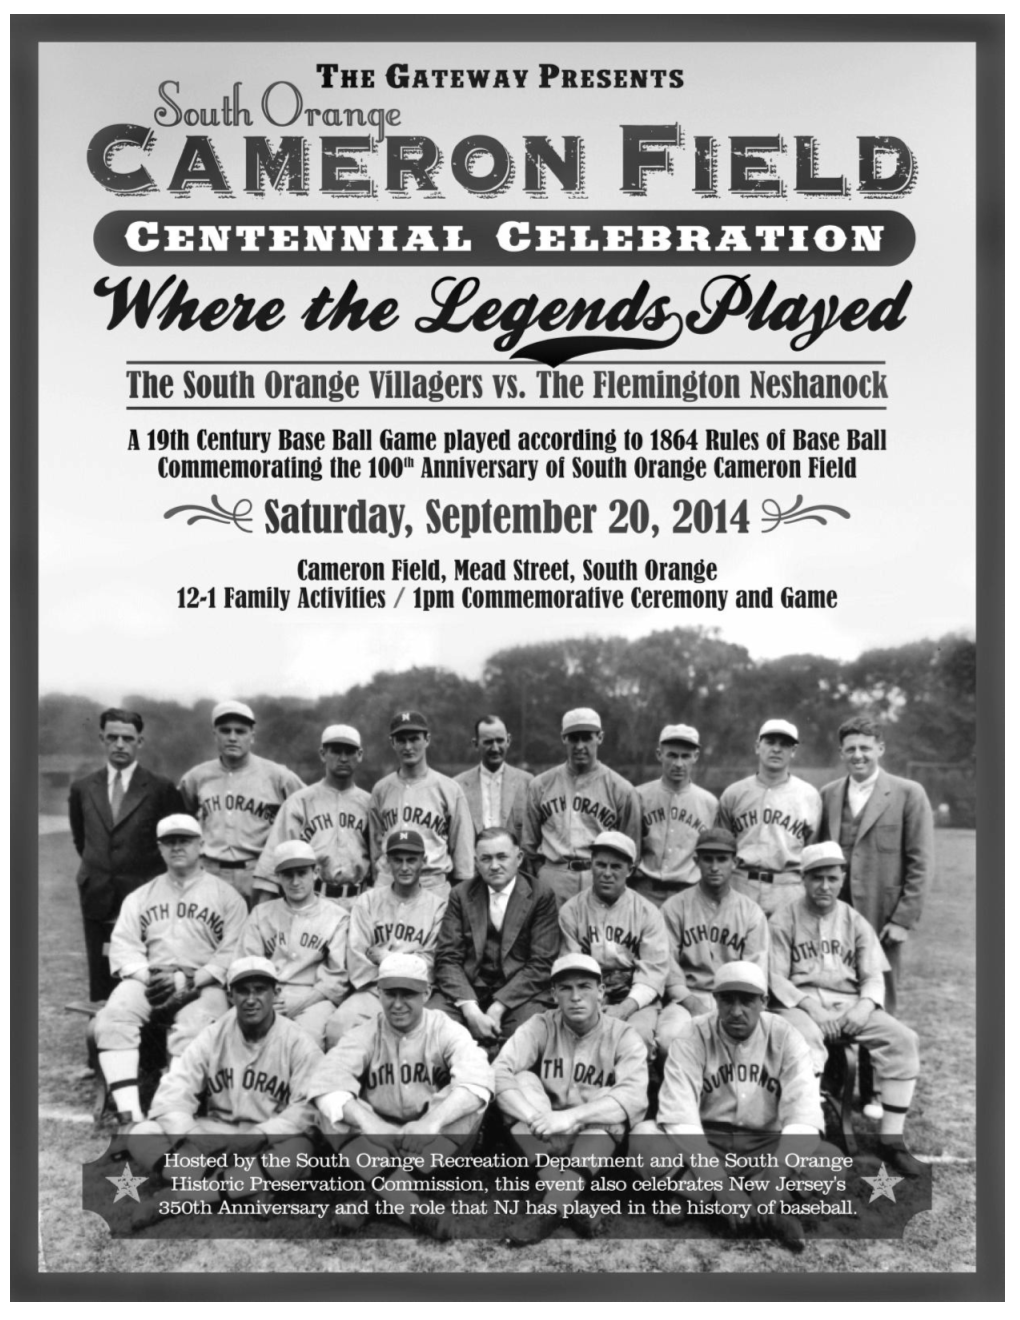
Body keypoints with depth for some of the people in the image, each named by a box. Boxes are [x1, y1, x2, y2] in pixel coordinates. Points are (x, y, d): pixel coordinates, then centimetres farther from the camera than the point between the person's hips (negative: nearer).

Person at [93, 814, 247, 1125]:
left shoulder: (225, 895, 12)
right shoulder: (140, 897, 23)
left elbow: (232, 954, 0)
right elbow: (122, 947, 11)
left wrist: (188, 980, -13)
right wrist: (147, 975, -9)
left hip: (203, 984, -3)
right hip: (148, 979, 3)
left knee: (191, 1032, -33)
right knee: (113, 1018, -27)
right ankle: (129, 1115, -30)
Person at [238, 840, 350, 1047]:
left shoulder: (338, 917, 11)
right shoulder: (261, 913, 21)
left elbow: (336, 979, 4)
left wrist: (298, 1004, -9)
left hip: (314, 998, -2)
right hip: (266, 997, 2)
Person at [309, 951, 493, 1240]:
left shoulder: (446, 1030, -8)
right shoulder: (365, 1035, -5)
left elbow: (477, 1082, -26)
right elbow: (326, 1084, -21)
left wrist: (433, 1121, -40)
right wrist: (367, 1121, -37)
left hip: (439, 1145, -1)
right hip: (377, 1144, 1)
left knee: (469, 1103, -28)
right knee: (335, 1112, -25)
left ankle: (378, 1195, -27)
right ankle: (411, 1207, -37)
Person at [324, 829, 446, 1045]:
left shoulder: (438, 906, 7)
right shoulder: (368, 901, 13)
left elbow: (431, 961, 3)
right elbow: (356, 956, 3)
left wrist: (384, 956, -3)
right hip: (373, 991, 2)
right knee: (338, 1026, -26)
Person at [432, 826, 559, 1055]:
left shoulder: (540, 897, 3)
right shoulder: (461, 895, 9)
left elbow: (541, 964, -4)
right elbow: (448, 958, 2)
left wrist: (498, 1007, -15)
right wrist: (470, 1008, -15)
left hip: (519, 993, -2)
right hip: (466, 991, 2)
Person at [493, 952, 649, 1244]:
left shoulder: (623, 1036, -7)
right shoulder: (540, 1027, -4)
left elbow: (634, 1097, -24)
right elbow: (499, 1073, -19)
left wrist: (571, 1116, -36)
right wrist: (536, 1118, -36)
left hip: (597, 1136, -1)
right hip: (542, 1138, 2)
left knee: (604, 1104, -30)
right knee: (524, 1080, -23)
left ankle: (551, 1208, -38)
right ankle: (570, 1204, -33)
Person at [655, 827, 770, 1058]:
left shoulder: (752, 913, 12)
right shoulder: (675, 908, 7)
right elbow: (668, 968, 2)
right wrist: (694, 1005, -13)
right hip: (687, 998, -1)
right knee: (668, 1039, -33)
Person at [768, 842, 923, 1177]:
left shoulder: (855, 921, 14)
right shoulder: (783, 920, 4)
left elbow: (874, 976, 10)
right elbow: (776, 978, -2)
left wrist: (866, 1005, -11)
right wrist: (808, 1004, -17)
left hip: (849, 1004, 4)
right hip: (800, 1002, -4)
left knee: (902, 1039, -19)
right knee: (805, 1040, -37)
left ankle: (891, 1138, -12)